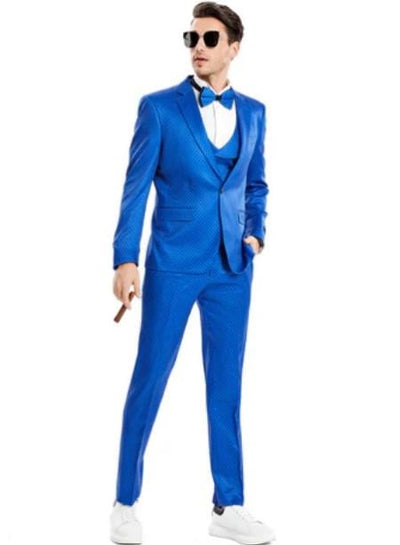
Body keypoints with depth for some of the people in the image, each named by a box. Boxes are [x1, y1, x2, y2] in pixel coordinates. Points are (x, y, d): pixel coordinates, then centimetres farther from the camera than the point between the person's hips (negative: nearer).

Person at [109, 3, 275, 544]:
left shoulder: (253, 111, 9)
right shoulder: (159, 107, -3)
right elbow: (135, 188, -5)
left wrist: (256, 234, 2)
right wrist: (125, 259, -10)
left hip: (232, 267, 4)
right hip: (173, 263, -4)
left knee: (226, 385, 9)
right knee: (149, 381, 3)